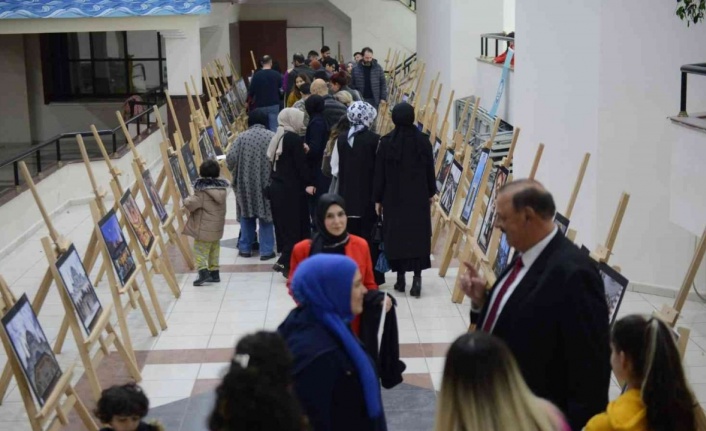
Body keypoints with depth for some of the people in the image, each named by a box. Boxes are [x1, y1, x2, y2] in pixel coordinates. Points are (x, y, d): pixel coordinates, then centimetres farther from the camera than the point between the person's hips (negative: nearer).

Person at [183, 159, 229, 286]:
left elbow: (190, 204, -22)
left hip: (204, 228, -6)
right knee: (214, 250, 16)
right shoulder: (222, 188, 1)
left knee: (200, 250, 0)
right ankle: (214, 272, 20)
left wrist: (187, 201, 1)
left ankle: (203, 271, -14)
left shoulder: (202, 191, -19)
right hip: (218, 227, 7)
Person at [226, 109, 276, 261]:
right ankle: (266, 250, 9)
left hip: (245, 182, 1)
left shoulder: (242, 137, -4)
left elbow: (230, 158, -9)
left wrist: (235, 172, 10)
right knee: (266, 215, 8)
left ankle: (245, 248, 21)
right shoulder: (272, 137, -6)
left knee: (246, 215, 15)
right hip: (266, 183, -1)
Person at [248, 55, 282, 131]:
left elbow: (251, 92, -4)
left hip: (260, 106, 0)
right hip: (274, 105, 0)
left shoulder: (256, 75, -7)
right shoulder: (276, 74, -5)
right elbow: (282, 88, 4)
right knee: (274, 128, 0)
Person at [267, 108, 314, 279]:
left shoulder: (278, 138, 11)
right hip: (291, 189, -8)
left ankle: (284, 260, 18)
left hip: (277, 186, 8)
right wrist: (309, 183, -8)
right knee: (294, 226, -2)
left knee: (284, 225, 13)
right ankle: (288, 263, -4)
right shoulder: (294, 139, -13)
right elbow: (301, 163, -15)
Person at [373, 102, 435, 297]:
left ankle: (400, 277, 13)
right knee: (418, 234, 4)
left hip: (393, 197, 0)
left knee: (396, 235, 9)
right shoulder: (423, 140, -5)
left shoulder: (386, 142, -7)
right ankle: (417, 277, -4)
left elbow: (379, 173, -4)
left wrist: (378, 199, 5)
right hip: (418, 197, 1)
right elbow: (430, 169, 2)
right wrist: (431, 192, 16)